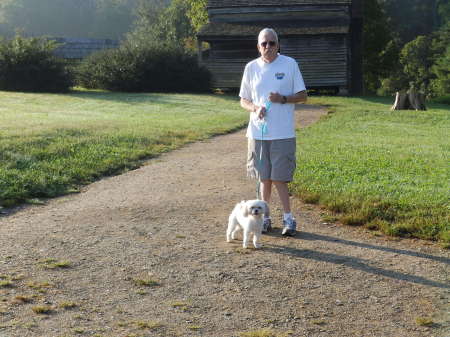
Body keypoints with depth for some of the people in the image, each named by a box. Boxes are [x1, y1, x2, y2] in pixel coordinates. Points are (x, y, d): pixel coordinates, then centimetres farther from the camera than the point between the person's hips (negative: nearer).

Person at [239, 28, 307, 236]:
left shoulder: (290, 64, -2)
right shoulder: (251, 67, 5)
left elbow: (303, 96, 1)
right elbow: (243, 100, 11)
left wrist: (283, 99, -16)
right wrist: (255, 108, -10)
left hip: (282, 133, -3)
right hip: (258, 131, 3)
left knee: (278, 178, -4)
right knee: (264, 177, 11)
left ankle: (288, 218, 8)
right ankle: (265, 217, 22)